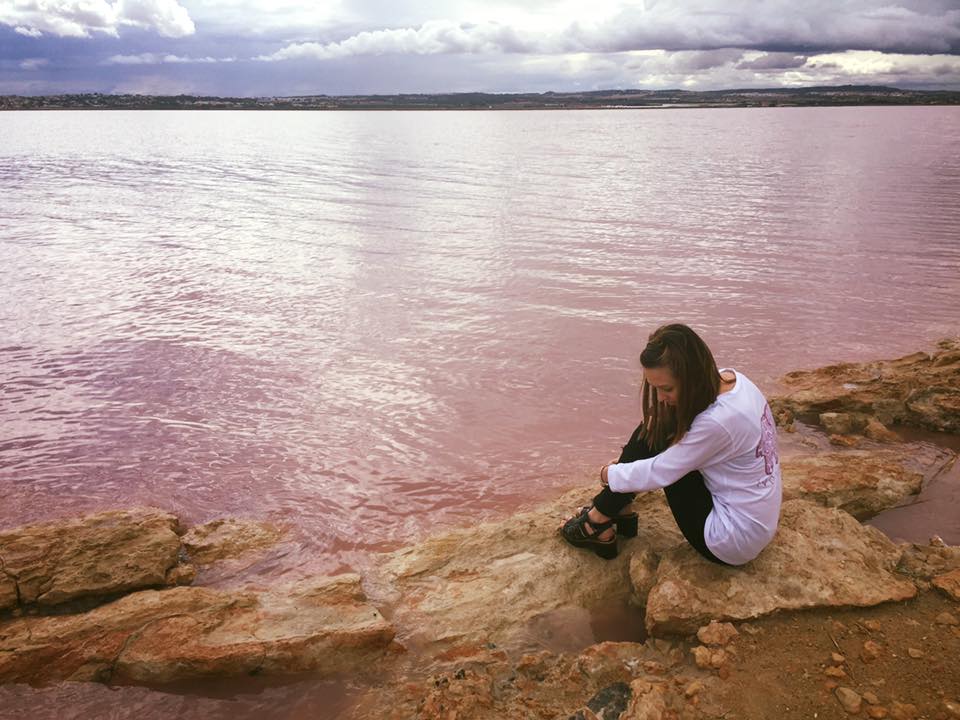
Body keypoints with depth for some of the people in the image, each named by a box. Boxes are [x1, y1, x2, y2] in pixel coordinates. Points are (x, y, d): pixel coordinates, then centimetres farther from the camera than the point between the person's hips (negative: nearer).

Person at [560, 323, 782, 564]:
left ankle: (598, 524, 7)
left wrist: (610, 474, -3)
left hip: (735, 541, -8)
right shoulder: (727, 379, -6)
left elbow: (658, 473, -20)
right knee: (653, 430, 2)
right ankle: (612, 508, 15)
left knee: (654, 440, -9)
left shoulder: (718, 422, -32)